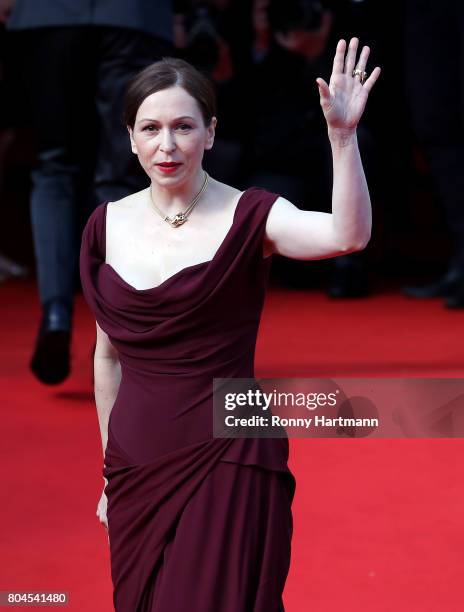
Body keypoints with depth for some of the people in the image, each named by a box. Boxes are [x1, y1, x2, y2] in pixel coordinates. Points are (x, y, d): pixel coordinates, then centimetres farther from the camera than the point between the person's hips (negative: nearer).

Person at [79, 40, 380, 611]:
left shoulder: (247, 216, -7)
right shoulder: (107, 225, 5)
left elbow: (348, 236, -27)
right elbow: (108, 356, 13)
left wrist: (342, 134, -39)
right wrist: (112, 473, 15)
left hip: (227, 463, -4)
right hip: (136, 467, 4)